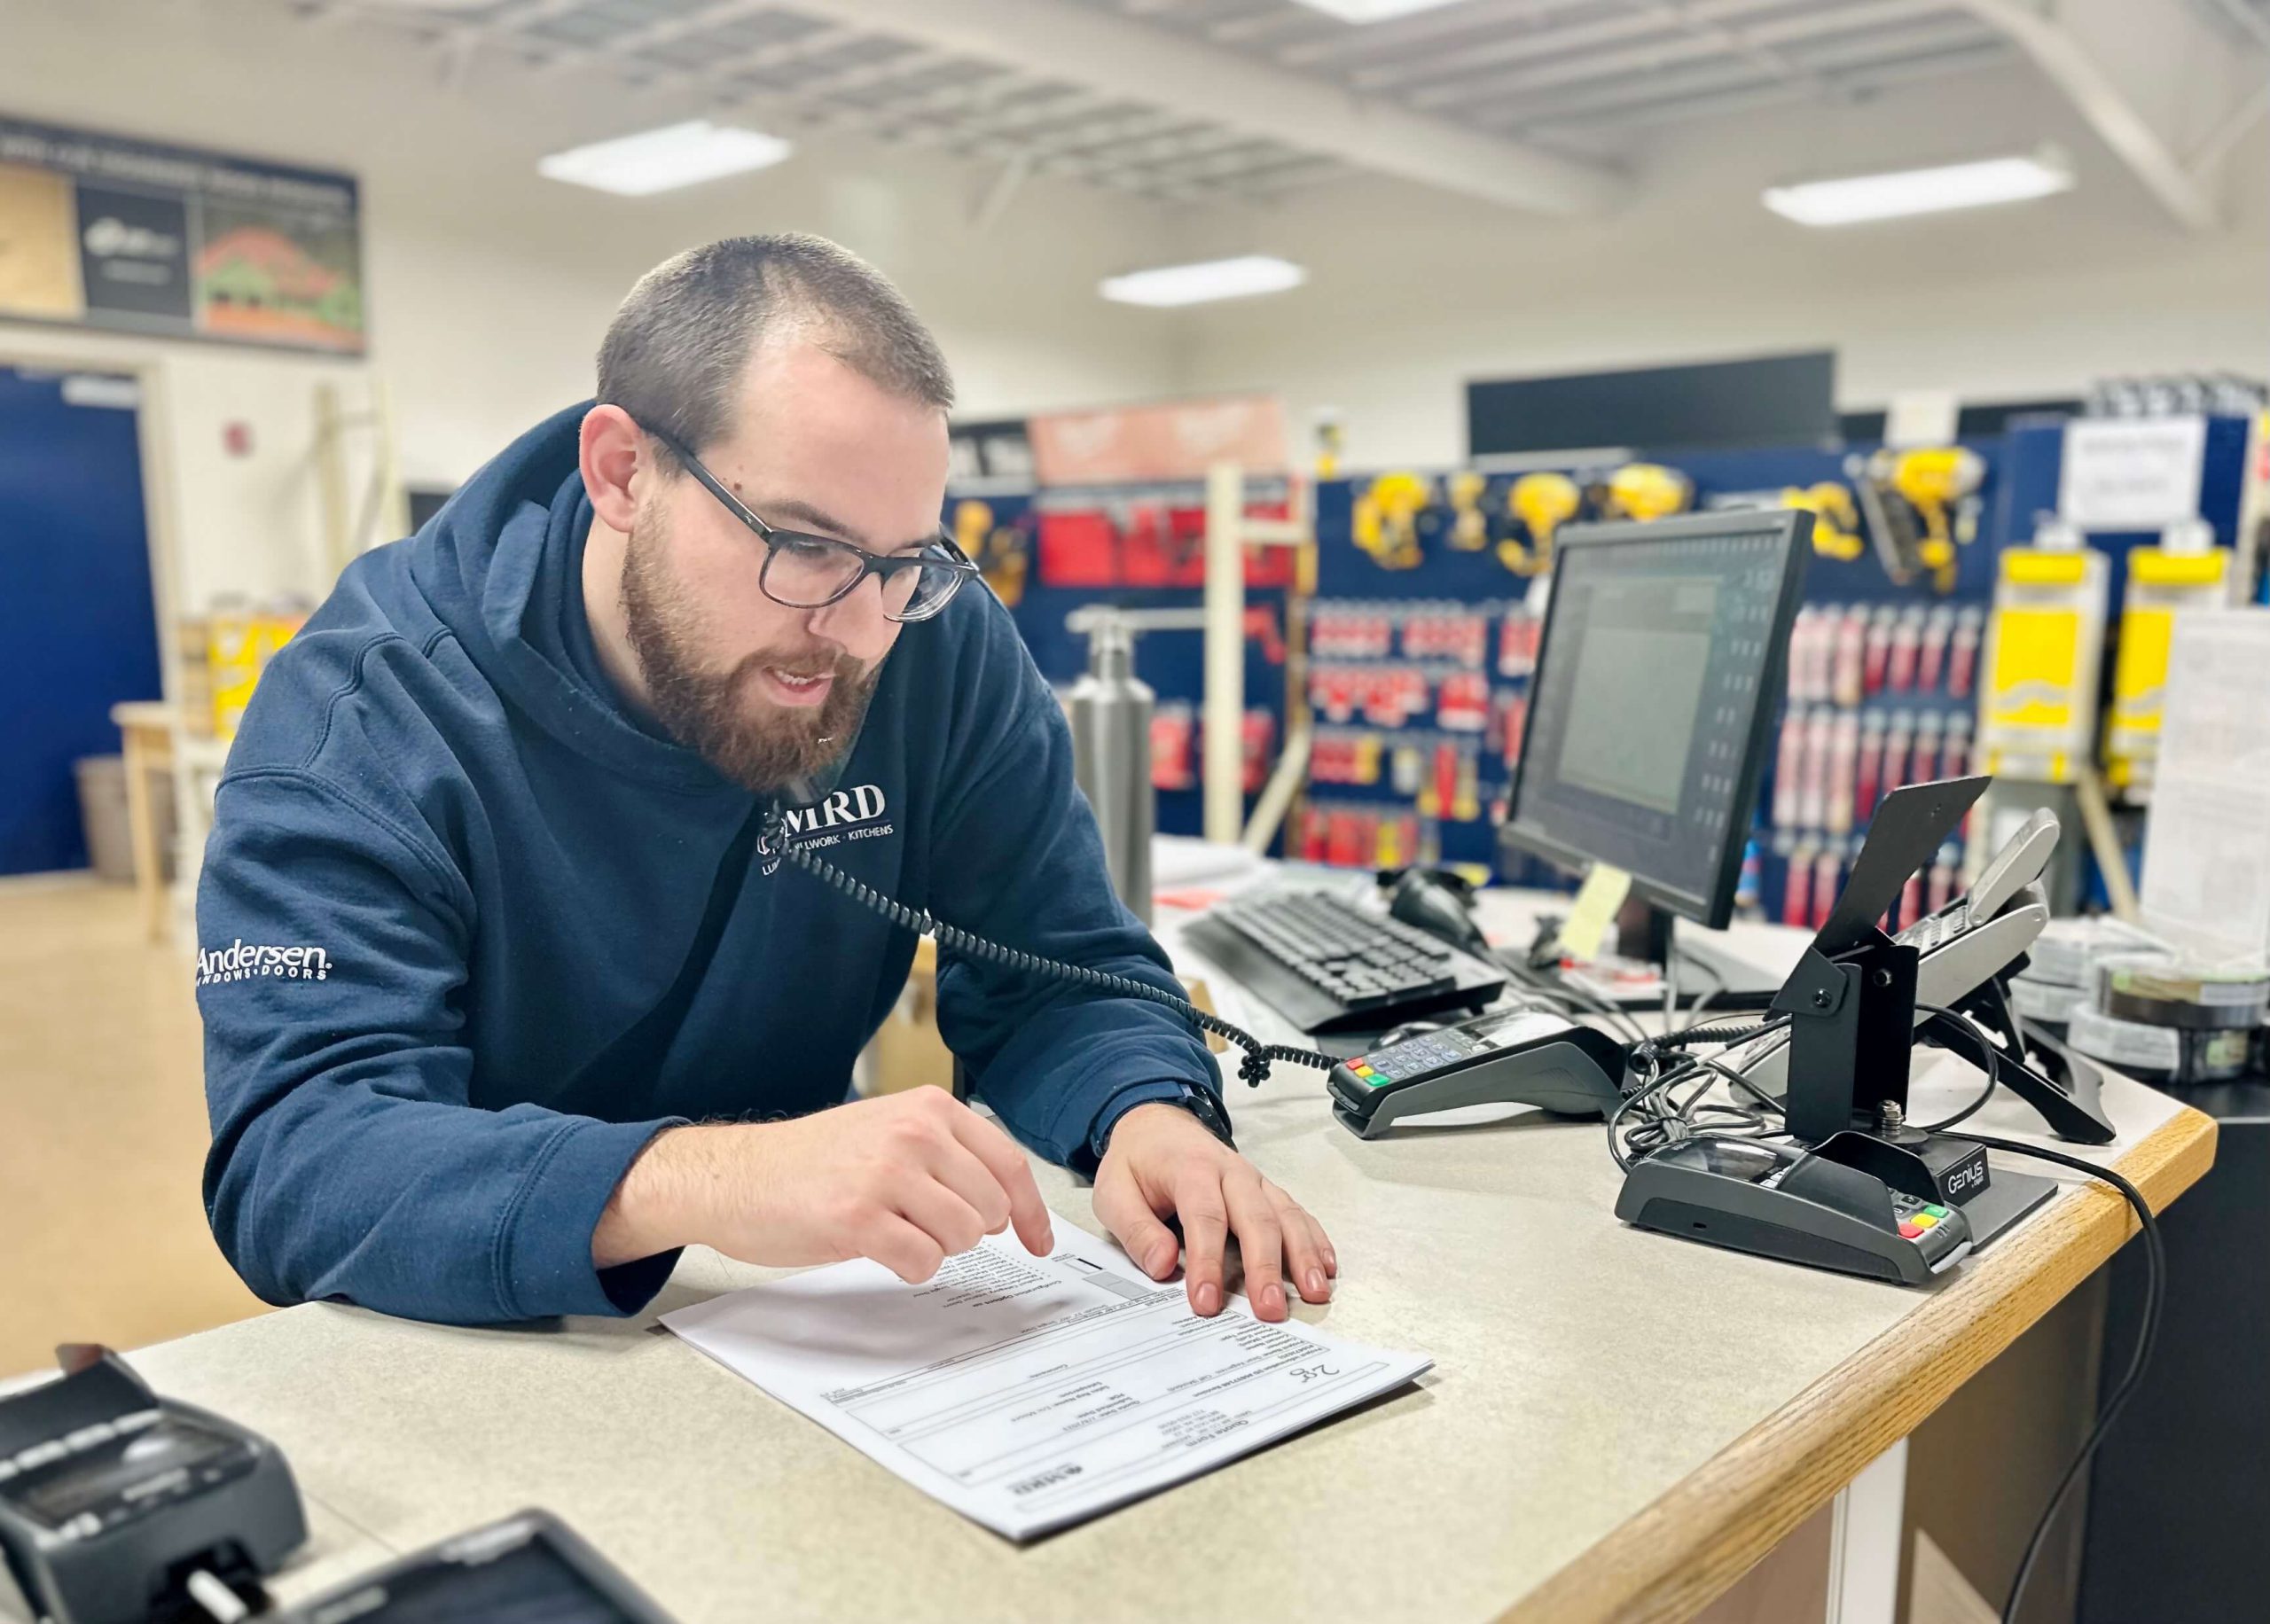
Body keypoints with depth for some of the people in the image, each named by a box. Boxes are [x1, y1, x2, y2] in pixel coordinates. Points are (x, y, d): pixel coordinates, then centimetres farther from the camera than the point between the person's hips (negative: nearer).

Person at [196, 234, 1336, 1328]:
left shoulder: (942, 652, -7)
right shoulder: (362, 710, -16)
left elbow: (1055, 976, -3)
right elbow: (295, 1162, -26)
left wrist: (1149, 1112, -25)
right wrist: (699, 1181, -42)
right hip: (472, 1361, -2)